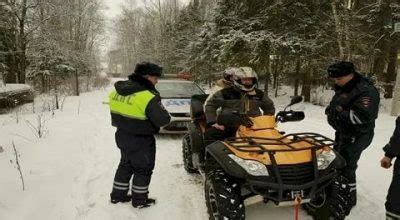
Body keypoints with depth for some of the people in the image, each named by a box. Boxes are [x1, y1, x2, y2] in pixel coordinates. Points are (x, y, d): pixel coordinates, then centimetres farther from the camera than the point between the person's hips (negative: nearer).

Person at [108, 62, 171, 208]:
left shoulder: (117, 90, -2)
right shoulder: (147, 97, -27)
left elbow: (118, 113, 9)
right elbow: (163, 119, -25)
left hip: (122, 136, 7)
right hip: (140, 140, -7)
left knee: (125, 165, 24)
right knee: (143, 169, 12)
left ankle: (117, 195, 36)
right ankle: (139, 200, 25)